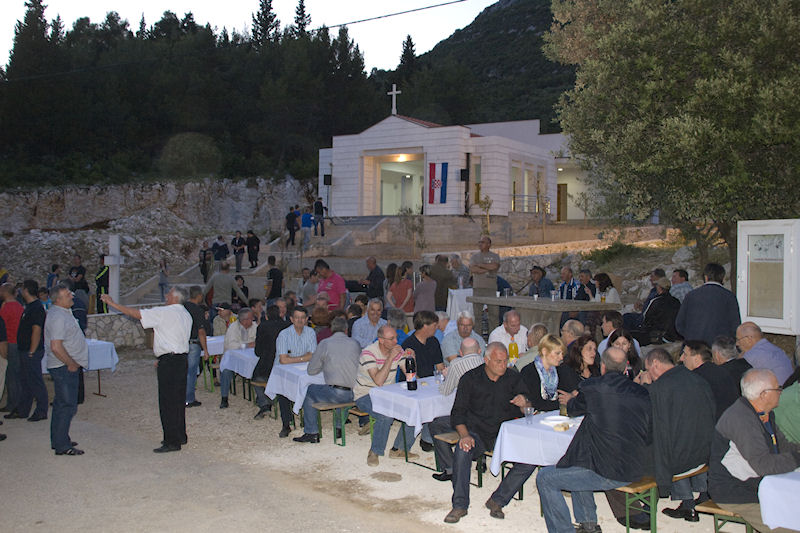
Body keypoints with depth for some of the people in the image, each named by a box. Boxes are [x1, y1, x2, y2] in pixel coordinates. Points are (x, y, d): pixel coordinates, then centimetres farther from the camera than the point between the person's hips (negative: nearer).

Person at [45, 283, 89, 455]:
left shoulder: (63, 312, 13)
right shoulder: (58, 317, -21)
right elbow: (56, 347, -28)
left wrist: (73, 362, 20)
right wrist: (71, 364, -18)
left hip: (67, 366, 11)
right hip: (64, 368, -11)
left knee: (61, 404, 17)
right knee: (67, 406, -6)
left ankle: (59, 440, 27)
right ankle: (62, 446, -1)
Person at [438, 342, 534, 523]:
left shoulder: (513, 378, 6)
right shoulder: (470, 379, 0)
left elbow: (528, 410, 7)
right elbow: (458, 412, -3)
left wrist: (524, 403, -19)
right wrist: (464, 434, -22)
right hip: (477, 432, -2)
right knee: (463, 450, -33)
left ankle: (497, 500, -13)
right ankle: (460, 505, -21)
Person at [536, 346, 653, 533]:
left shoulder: (592, 387, -11)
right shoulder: (642, 393, 2)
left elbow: (572, 409, 9)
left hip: (609, 473, -7)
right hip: (638, 470, 7)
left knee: (545, 478, 5)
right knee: (578, 465, 31)